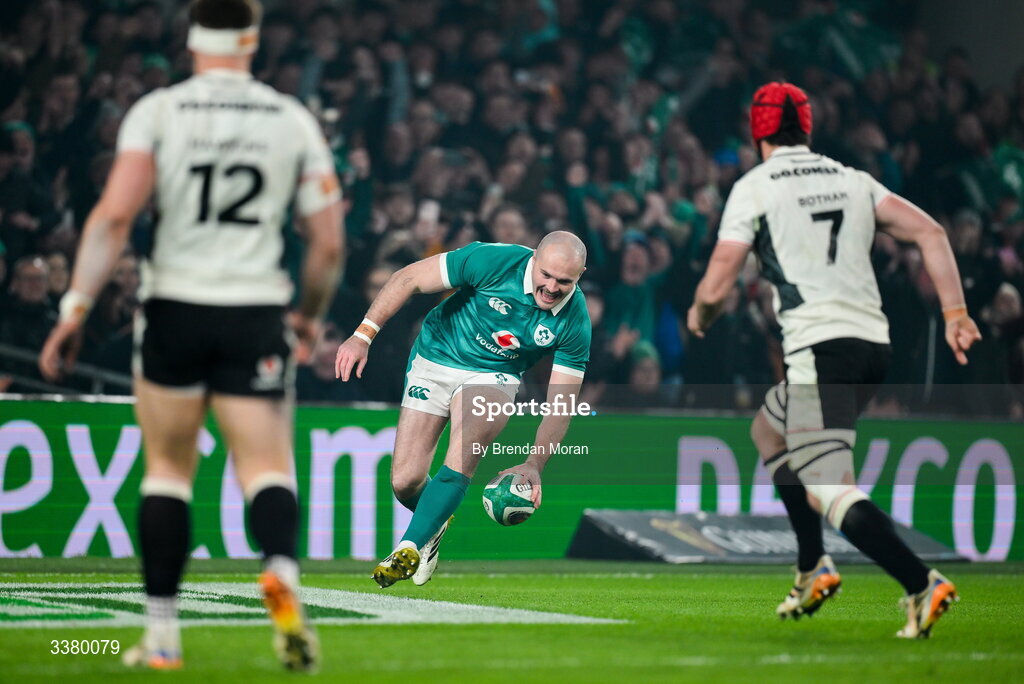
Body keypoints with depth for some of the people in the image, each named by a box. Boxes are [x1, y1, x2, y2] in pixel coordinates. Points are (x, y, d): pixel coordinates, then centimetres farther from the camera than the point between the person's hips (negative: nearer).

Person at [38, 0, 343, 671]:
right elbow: (328, 243, 4)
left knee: (168, 468, 12)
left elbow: (116, 215, -14)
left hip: (175, 307, 0)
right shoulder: (294, 120, 4)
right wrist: (311, 315, 21)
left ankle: (163, 635, 12)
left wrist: (77, 308, -10)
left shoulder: (157, 112, -2)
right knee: (267, 466, 2)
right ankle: (282, 570, -30)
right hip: (256, 313, 0)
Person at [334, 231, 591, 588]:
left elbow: (560, 405, -14)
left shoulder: (575, 324, -19)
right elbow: (408, 278, -17)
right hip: (436, 359, 0)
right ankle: (436, 521, 29)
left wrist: (534, 464, -27)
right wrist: (363, 335, -21)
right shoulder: (494, 261, -26)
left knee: (464, 451, -31)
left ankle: (410, 548, -22)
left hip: (494, 375, 0)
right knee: (405, 482, -7)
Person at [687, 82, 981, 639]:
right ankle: (813, 570, 25)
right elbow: (929, 233, 4)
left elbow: (716, 288, -3)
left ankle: (923, 585, -29)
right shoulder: (853, 181, 16)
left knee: (829, 490, -11)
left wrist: (698, 318, 19)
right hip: (873, 342, 7)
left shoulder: (753, 188, 0)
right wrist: (955, 313, 3)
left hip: (820, 349, -7)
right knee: (768, 431, 28)